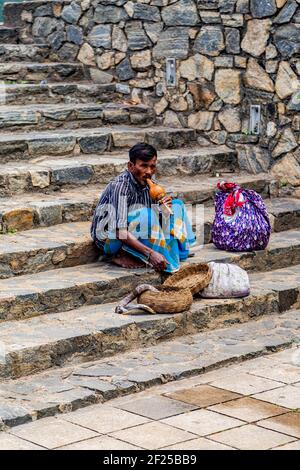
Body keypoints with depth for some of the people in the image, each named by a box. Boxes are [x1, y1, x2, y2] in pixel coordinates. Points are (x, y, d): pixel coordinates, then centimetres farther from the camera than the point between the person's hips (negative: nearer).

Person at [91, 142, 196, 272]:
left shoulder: (146, 182, -1)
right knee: (145, 215, -35)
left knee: (176, 204, 4)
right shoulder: (121, 185, -26)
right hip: (108, 240, -8)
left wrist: (163, 208, -18)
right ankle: (122, 255, -20)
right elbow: (120, 232, -33)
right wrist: (150, 253, -38)